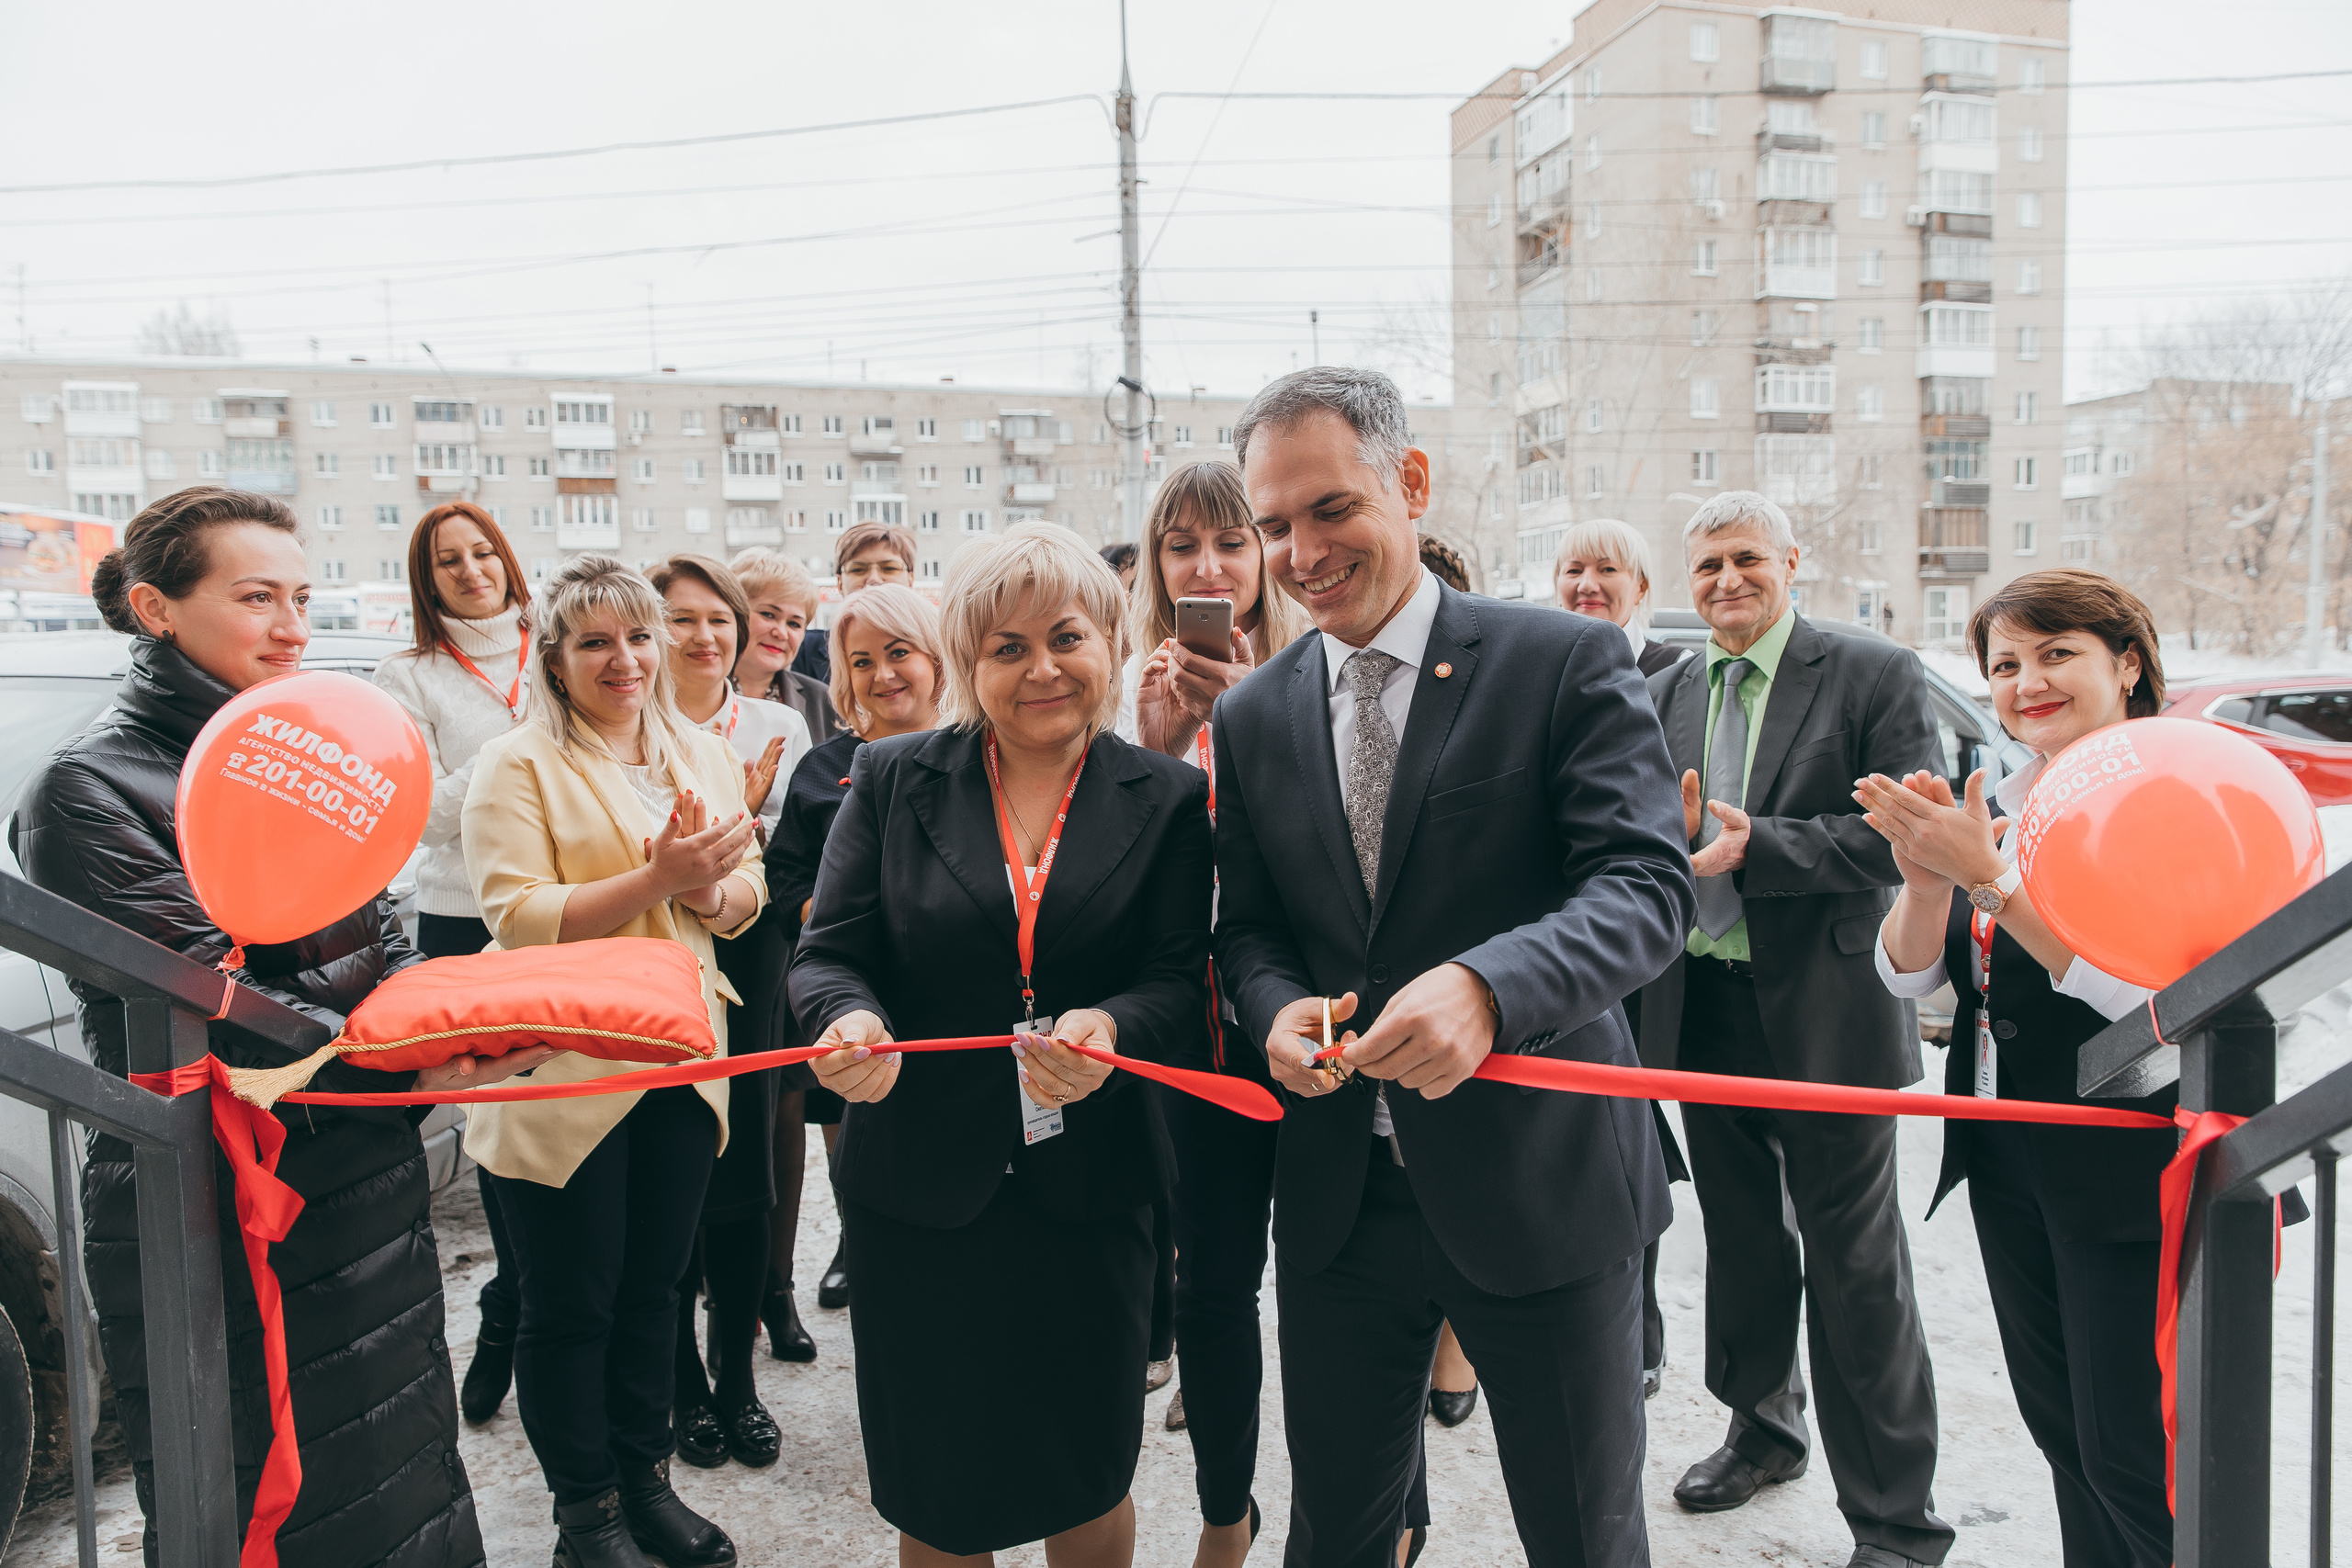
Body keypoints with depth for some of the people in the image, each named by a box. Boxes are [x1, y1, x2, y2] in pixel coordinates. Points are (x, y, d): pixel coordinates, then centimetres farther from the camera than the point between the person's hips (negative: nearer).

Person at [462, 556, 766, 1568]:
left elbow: (747, 893, 8)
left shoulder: (704, 756, 9)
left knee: (653, 1285, 17)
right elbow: (517, 919, -18)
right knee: (572, 1304, 9)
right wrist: (654, 877, -25)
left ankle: (647, 1480, 35)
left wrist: (707, 886, -14)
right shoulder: (517, 766, -8)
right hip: (562, 1076, -5)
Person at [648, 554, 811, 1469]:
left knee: (743, 1170, 7)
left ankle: (737, 1377, 23)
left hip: (748, 964, 2)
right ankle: (685, 1381, 23)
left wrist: (748, 817, -16)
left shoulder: (779, 727, 5)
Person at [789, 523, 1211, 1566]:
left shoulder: (1167, 799, -1)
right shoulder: (891, 780, 1)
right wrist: (851, 1020, -23)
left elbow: (1178, 979, -6)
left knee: (1090, 1480, 15)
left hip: (1090, 1193, 0)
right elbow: (829, 952, -1)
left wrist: (1110, 1031, -27)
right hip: (918, 1187, 1)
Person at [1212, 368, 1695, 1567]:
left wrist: (1488, 984, -35)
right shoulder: (1253, 716, 6)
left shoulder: (1568, 665, -8)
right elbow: (1247, 926, 10)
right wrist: (1276, 1008, -14)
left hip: (1539, 1186, -3)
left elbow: (1648, 882, -17)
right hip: (1336, 1193, 4)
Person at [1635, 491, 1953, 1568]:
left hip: (1823, 1013, -5)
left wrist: (1759, 846, -23)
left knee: (1854, 1266, 4)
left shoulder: (1874, 675, -6)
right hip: (1703, 1009, 5)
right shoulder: (1667, 695, 9)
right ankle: (1764, 1430, 43)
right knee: (1740, 1242, 21)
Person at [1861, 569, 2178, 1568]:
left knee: (2135, 1464, 2)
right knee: (2061, 1431, 18)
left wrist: (1986, 877, -27)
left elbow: (2143, 995, -23)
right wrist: (1926, 881, -18)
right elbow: (1907, 975, 2)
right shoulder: (1994, 805, 9)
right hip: (2006, 1160, 7)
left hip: (2129, 1173, -7)